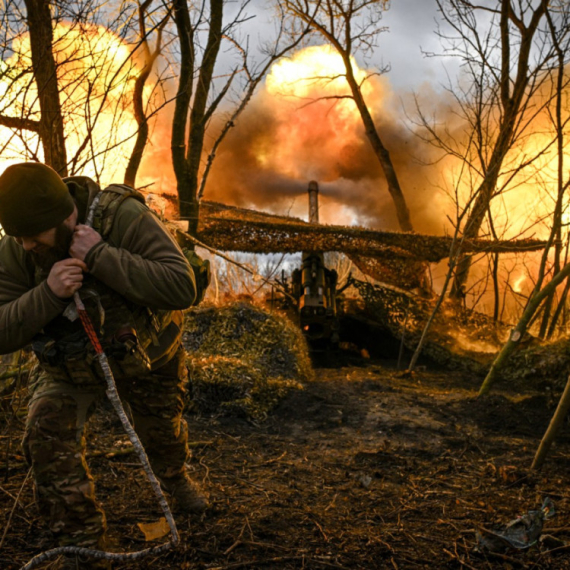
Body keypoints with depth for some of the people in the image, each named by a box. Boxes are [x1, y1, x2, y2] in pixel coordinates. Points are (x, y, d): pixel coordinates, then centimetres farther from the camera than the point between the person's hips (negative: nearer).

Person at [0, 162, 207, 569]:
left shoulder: (125, 218, -33)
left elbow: (182, 288, -41)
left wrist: (100, 257, -46)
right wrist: (48, 292, -41)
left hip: (146, 353, -1)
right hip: (70, 364, 1)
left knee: (163, 429, 20)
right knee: (49, 440, -19)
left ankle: (175, 476, 58)